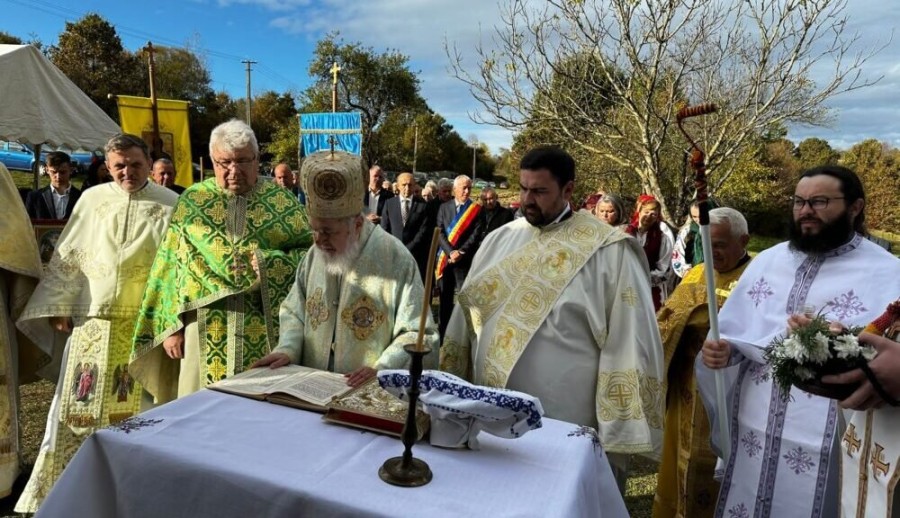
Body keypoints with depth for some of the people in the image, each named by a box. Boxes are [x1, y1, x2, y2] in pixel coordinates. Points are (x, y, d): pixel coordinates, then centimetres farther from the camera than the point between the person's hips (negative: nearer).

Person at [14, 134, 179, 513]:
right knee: (78, 404, 9)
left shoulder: (170, 205, -2)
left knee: (135, 405, 7)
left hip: (143, 322, -2)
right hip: (92, 318, 3)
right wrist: (58, 307, 5)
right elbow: (68, 257, 9)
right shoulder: (92, 199, 6)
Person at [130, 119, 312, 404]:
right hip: (206, 330, 1)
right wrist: (170, 325, 2)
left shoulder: (281, 200, 3)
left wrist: (265, 264, -14)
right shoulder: (193, 200, 7)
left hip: (266, 330, -1)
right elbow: (170, 265, 7)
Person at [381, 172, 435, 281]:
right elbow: (384, 230, 7)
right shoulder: (389, 204, 9)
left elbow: (424, 231, -3)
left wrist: (408, 250, -9)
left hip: (416, 256, -1)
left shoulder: (423, 205, 3)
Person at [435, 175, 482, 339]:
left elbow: (476, 235, -5)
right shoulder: (444, 207, 7)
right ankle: (442, 332, 18)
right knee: (445, 298, 9)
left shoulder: (476, 209, 2)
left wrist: (460, 252, -15)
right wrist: (451, 252, -14)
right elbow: (440, 233, 0)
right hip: (445, 258, 2)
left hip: (465, 260, -2)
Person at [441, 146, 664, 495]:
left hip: (568, 427, -4)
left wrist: (620, 430, -12)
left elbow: (628, 343, -11)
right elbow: (467, 315, 9)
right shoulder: (499, 240, 4)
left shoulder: (609, 252, -10)